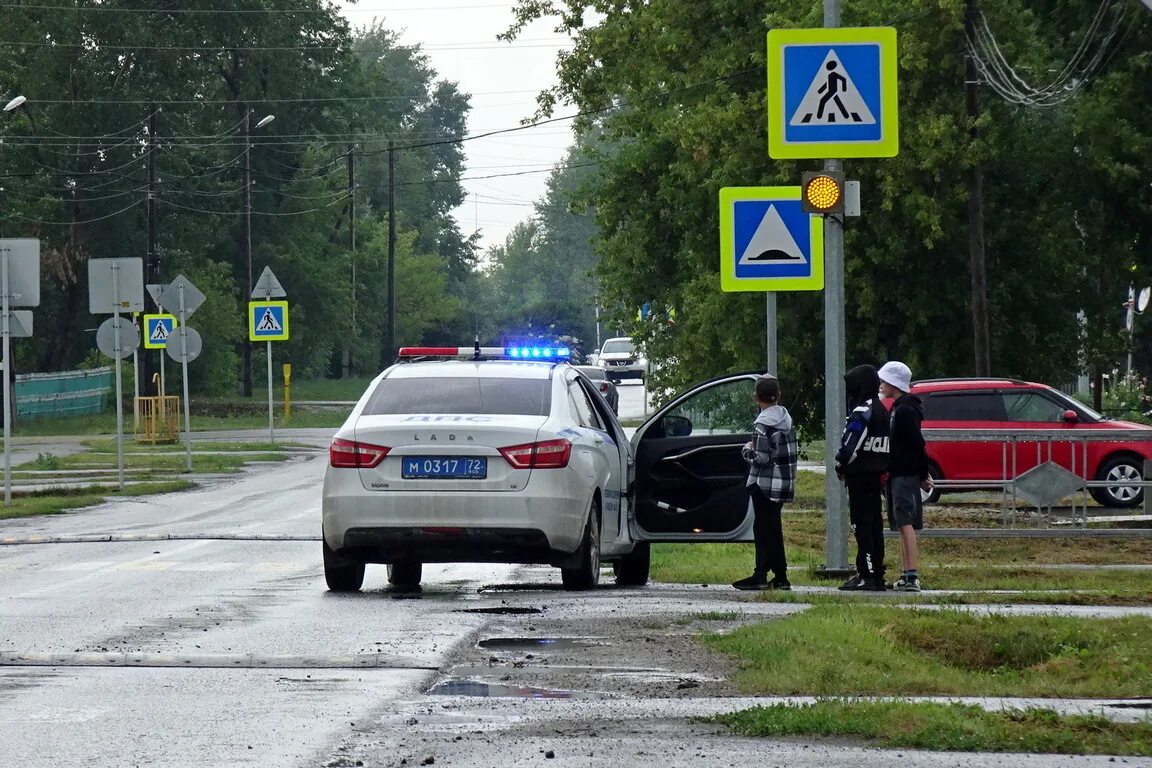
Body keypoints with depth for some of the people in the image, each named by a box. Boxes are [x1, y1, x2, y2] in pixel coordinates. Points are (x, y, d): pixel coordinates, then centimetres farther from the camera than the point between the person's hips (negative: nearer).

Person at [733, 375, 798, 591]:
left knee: (763, 527, -3)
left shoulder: (763, 424, -16)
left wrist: (747, 450, -1)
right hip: (784, 482, 8)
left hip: (765, 483, -8)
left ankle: (761, 575, -4)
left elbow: (760, 458, -20)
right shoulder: (786, 418, 9)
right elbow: (793, 450, 14)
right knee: (774, 528, 14)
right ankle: (780, 577, 14)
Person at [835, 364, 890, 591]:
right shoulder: (881, 410, 15)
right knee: (875, 525, 11)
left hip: (861, 474, -9)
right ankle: (876, 576, 14)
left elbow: (851, 445, -19)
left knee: (862, 524, -9)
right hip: (876, 474, 9)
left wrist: (841, 465, -2)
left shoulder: (862, 412, -16)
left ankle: (866, 575, -11)